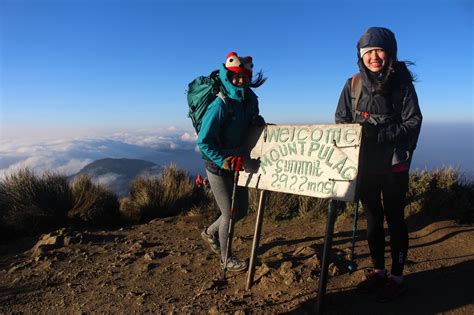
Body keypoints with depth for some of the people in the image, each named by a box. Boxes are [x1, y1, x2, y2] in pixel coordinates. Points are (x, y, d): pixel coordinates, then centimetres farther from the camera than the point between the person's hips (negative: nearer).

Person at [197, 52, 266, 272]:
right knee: (229, 213, 4)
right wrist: (224, 161, -26)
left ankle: (211, 232, 41)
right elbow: (203, 141, -20)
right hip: (218, 167, -7)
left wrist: (258, 122, -5)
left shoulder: (249, 100, 1)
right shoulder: (220, 105, -21)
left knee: (242, 210, 16)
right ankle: (226, 258, 28)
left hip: (237, 163, 7)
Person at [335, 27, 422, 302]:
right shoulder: (353, 85, 3)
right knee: (373, 217, 12)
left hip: (393, 163, -3)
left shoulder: (401, 83, -5)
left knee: (394, 217, 6)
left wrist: (379, 134, -20)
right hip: (364, 162, 3)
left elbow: (413, 122, -8)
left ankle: (397, 277, 20)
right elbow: (341, 120, 6)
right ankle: (378, 271, 28)